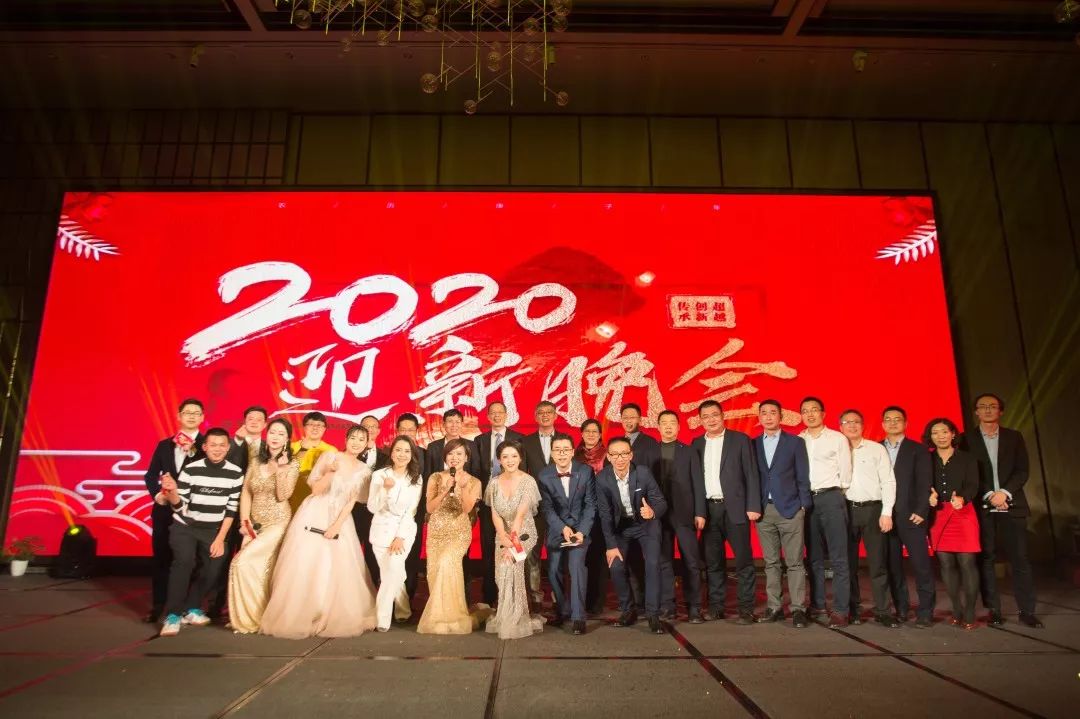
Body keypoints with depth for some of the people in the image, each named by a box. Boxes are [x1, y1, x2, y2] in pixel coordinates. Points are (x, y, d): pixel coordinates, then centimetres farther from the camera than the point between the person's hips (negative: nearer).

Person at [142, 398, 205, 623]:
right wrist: (157, 494, -5)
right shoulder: (164, 445, 13)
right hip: (164, 510, 4)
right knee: (161, 558, 10)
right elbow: (151, 474, 11)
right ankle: (157, 605, 22)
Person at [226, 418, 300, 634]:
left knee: (243, 563, -12)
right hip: (255, 523, 5)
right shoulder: (256, 460, 6)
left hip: (277, 523, -5)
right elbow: (246, 491, 6)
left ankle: (254, 617, 3)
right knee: (257, 572, 2)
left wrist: (279, 470, -27)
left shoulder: (292, 463, -7)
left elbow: (282, 496, -16)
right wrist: (244, 520, -3)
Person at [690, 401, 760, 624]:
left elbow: (751, 474, -2)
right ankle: (716, 607, 17)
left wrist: (753, 506, -9)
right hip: (708, 510, 3)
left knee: (743, 560, 0)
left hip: (735, 508, -3)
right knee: (713, 561, 8)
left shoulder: (740, 439, 1)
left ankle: (746, 609, 8)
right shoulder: (697, 444, 10)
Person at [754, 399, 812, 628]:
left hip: (790, 509, -2)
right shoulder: (753, 444, 10)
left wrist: (803, 506, -4)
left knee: (795, 562, -1)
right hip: (764, 510, 2)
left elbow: (803, 477, 2)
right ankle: (774, 606, 15)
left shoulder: (795, 442, 4)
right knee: (771, 562, 8)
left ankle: (798, 609, 6)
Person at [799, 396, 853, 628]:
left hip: (831, 497, -3)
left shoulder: (838, 438, 0)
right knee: (814, 557, 11)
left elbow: (845, 470, 2)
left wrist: (835, 493, 8)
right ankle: (817, 604, 20)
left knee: (838, 557, -4)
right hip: (807, 499, 3)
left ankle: (840, 610, -1)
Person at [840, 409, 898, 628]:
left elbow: (888, 482, 0)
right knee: (849, 562, 7)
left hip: (873, 509, -1)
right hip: (847, 510, 1)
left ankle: (882, 611, 10)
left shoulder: (877, 449, 4)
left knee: (878, 562, 1)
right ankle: (853, 609, 17)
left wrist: (886, 512, -7)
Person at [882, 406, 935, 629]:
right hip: (885, 516, 2)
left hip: (911, 516, -2)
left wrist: (921, 511, -11)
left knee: (921, 565, -2)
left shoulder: (918, 449, 5)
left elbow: (924, 483, -2)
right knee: (892, 566, 5)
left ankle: (925, 613, 5)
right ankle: (901, 610, 14)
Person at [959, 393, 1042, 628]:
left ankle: (1027, 611, 9)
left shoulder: (1014, 437, 9)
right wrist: (989, 495, -11)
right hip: (982, 508, -1)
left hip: (1011, 505, 1)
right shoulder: (966, 439, 3)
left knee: (1020, 558, 0)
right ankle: (994, 610, 8)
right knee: (986, 559, 1)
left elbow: (1022, 471, 2)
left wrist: (1005, 492, -12)